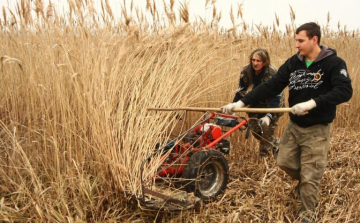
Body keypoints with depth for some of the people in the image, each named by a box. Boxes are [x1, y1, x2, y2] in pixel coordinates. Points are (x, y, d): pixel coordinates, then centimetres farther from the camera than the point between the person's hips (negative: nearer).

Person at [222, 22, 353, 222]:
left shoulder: (334, 63, -15)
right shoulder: (293, 62, -2)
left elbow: (345, 91, -28)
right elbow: (271, 86, -6)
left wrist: (312, 103, -40)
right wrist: (241, 102, -14)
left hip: (317, 130, -5)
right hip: (294, 125, 5)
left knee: (309, 177, 2)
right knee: (284, 162, 15)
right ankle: (306, 181, 47)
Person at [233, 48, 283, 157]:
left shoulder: (273, 74, -25)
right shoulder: (246, 71, -12)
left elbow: (275, 98, -26)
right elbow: (241, 91, -5)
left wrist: (268, 116, -38)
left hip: (271, 107, -4)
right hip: (255, 106, 5)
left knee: (267, 133, -11)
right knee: (256, 131, 5)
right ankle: (276, 143, 33)